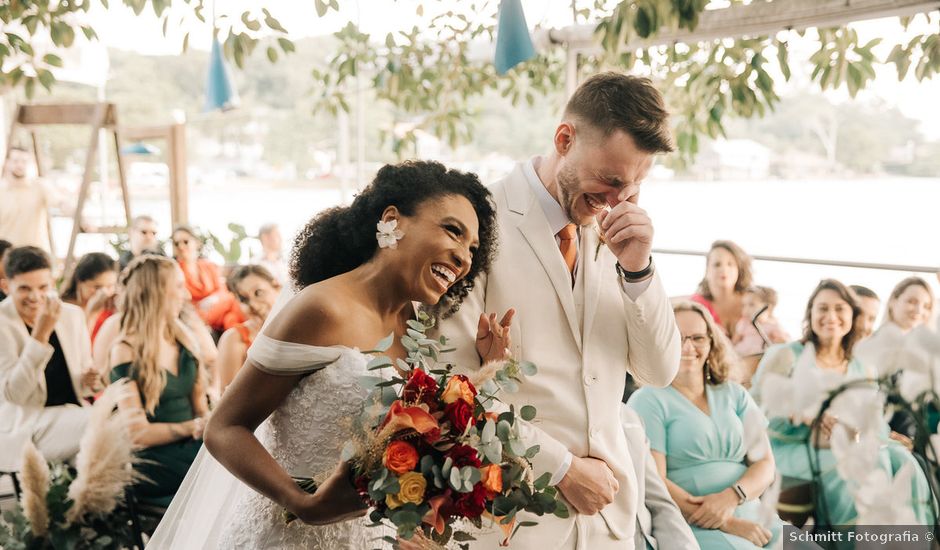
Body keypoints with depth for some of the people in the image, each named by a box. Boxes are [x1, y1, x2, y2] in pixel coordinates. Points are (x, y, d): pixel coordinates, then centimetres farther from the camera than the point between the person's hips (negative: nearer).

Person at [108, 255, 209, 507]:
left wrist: (211, 423, -9)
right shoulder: (127, 352, -4)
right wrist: (195, 427, -20)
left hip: (189, 447, 6)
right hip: (151, 460, -6)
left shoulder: (184, 339, 14)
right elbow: (138, 432, -10)